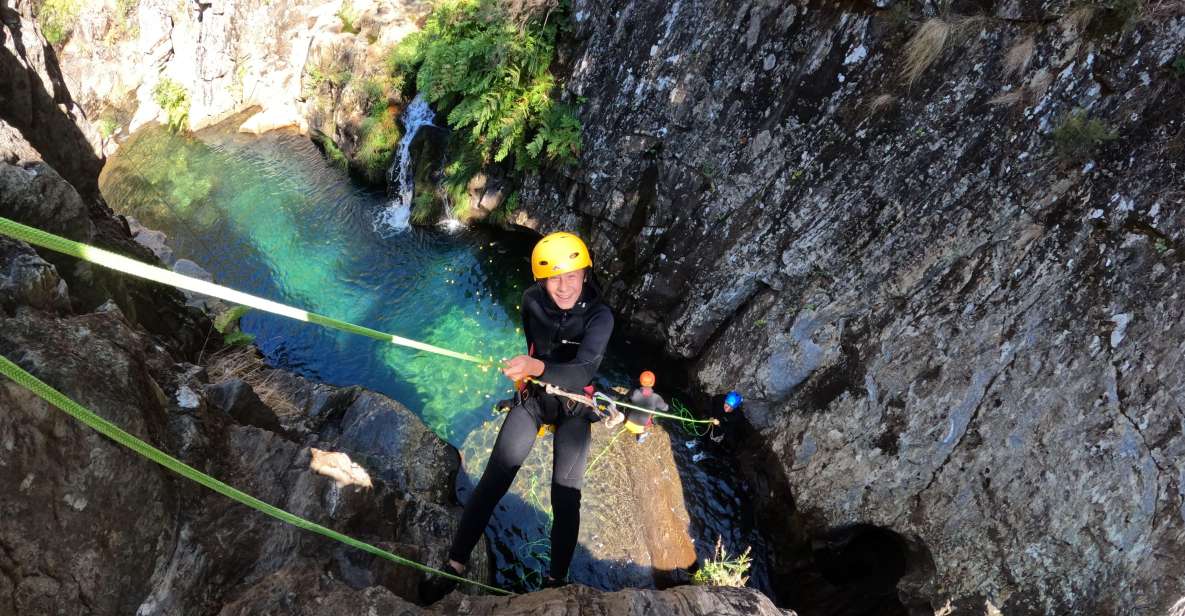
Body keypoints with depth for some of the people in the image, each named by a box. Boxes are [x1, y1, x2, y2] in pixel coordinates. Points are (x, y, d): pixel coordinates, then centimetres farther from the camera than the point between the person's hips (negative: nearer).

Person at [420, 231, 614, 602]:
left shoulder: (599, 316, -24)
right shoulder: (531, 300, -13)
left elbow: (584, 371, -41)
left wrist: (536, 367, -57)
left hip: (573, 407, -2)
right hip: (532, 396, 2)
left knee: (565, 496, -3)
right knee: (493, 481, -7)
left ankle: (556, 580, 10)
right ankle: (454, 566, 2)